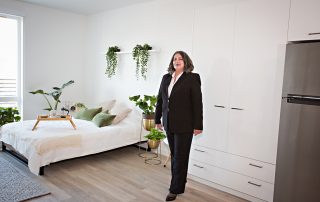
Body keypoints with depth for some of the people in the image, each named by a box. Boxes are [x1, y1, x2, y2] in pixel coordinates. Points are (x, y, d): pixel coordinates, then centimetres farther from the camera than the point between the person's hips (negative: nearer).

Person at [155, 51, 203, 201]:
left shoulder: (192, 78, -7)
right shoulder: (166, 78, 9)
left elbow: (197, 103, -9)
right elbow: (160, 100, 13)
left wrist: (198, 125, -11)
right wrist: (157, 120, 12)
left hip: (184, 124, -5)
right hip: (169, 123, 5)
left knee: (180, 156, 4)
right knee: (174, 155, 15)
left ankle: (175, 189, 16)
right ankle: (180, 181, 33)